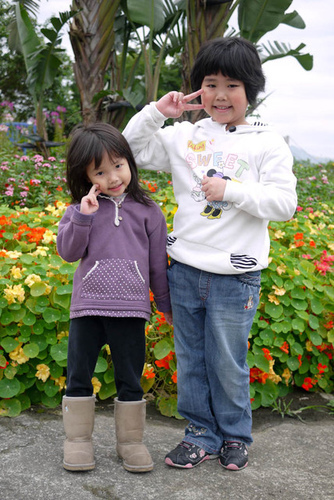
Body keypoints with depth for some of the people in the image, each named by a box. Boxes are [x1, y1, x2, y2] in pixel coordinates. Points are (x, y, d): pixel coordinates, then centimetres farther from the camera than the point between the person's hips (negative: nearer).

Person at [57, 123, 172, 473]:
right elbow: (68, 252, -4)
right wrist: (83, 216, -17)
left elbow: (158, 260, 9)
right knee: (78, 376, 8)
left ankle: (130, 441, 23)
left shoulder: (146, 210, 4)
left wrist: (167, 304, 13)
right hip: (87, 306, 1)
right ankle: (78, 439, 22)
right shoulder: (80, 209, 4)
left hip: (131, 309, 0)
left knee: (130, 380, 8)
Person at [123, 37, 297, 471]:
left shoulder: (267, 144, -2)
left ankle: (235, 436, 28)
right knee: (190, 360, 12)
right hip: (185, 271, 4)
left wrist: (231, 190, -18)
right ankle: (202, 434, 28)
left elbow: (285, 204, -9)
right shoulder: (185, 137, 7)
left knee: (228, 363, 7)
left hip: (235, 277, -3)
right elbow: (132, 148, 12)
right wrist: (157, 112, -3)